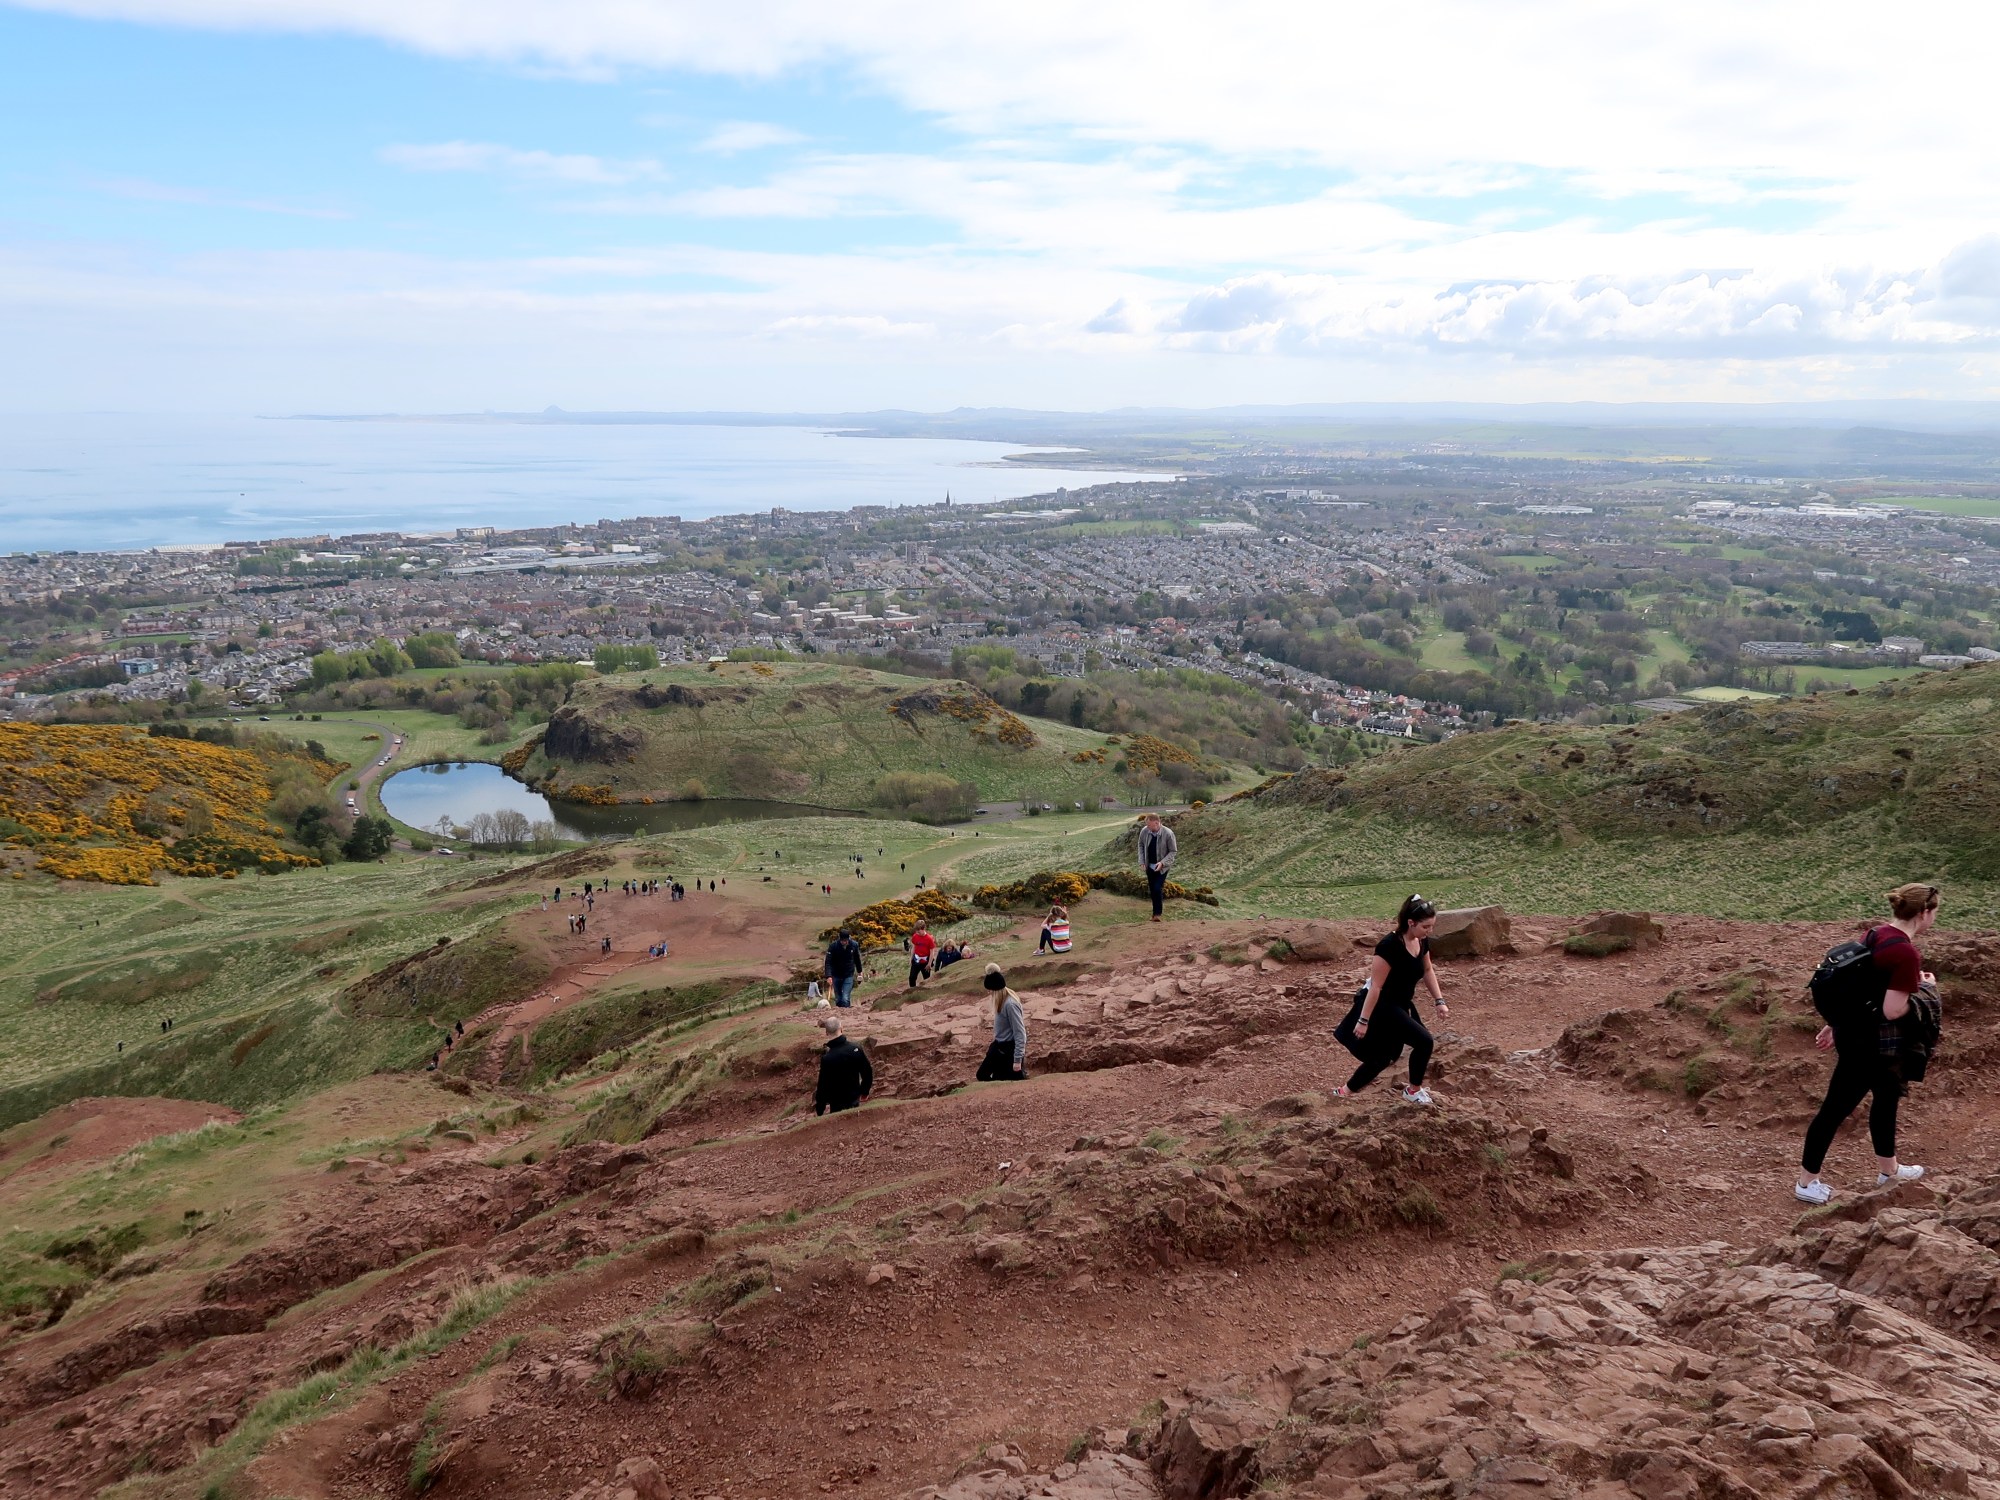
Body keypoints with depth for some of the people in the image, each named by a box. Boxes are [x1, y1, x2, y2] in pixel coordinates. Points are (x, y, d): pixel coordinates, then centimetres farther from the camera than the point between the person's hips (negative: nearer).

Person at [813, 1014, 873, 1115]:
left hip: (837, 1104, -5)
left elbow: (823, 1086, -19)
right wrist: (864, 1092, 17)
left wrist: (819, 1111, -7)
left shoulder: (827, 1058, -24)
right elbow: (868, 1072, 0)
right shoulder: (856, 1049, -10)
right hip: (855, 1099, 5)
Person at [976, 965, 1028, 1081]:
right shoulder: (1001, 1001, -1)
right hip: (999, 1046, 10)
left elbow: (1020, 1033, -25)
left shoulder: (1010, 1004, -27)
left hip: (1009, 1049, -10)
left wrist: (1017, 1059, -23)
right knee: (982, 1075, 17)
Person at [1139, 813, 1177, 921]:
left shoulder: (1168, 834, -21)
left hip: (1162, 867, -4)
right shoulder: (1144, 831, -12)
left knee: (1157, 889, -12)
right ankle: (1159, 906, 30)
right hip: (1149, 866, 4)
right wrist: (1141, 861, -3)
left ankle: (1157, 913, 0)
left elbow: (1173, 851, -11)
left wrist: (1162, 863, -23)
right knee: (1152, 890, 11)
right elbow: (1141, 846, 6)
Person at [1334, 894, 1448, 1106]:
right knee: (1423, 1041, -14)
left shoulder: (1422, 942, -4)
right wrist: (1364, 1020, -22)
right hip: (1382, 1006, -9)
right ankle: (1414, 1090, 9)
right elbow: (1376, 986, -25)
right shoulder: (1390, 946, -29)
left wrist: (1439, 1000, 7)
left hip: (1401, 1005, 9)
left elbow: (1427, 971, 15)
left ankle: (1345, 1091, 32)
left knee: (1385, 1054, 17)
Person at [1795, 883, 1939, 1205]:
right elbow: (1893, 1010, -25)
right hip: (1871, 1043, -10)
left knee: (1888, 1095, 26)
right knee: (1837, 1107, 1)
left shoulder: (1877, 935, 4)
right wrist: (1923, 988, -8)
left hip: (1855, 1030, 10)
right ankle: (1806, 1182, 12)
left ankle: (1888, 1169, 44)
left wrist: (1834, 1024, 20)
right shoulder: (1906, 953, -24)